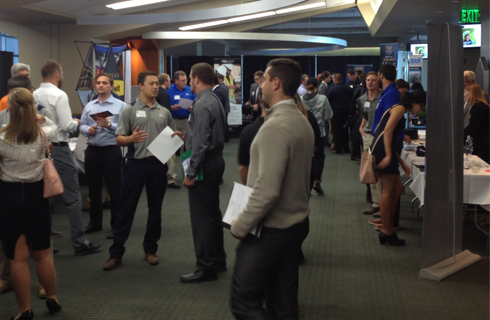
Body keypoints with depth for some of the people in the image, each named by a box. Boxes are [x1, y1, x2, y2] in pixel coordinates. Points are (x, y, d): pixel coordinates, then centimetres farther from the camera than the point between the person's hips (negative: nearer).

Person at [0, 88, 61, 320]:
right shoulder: (42, 135, -6)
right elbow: (53, 126, 17)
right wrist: (39, 118, 4)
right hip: (37, 194, 3)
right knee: (43, 253, 18)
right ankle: (53, 300, 31)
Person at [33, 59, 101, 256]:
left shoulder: (34, 96, 5)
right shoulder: (59, 95, -14)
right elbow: (67, 126, -18)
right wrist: (76, 122, 2)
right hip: (58, 149, -7)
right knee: (72, 198, 0)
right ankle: (80, 243, 3)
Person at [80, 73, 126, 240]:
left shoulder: (120, 105, -4)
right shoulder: (89, 106, 12)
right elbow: (82, 126, 11)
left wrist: (109, 125, -24)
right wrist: (88, 129, -10)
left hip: (111, 151, -5)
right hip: (92, 150, 5)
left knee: (114, 189, 1)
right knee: (93, 188, 14)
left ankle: (116, 225, 10)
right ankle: (95, 222, 27)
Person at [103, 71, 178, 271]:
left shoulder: (164, 112, 11)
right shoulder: (129, 110, 0)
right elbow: (119, 139, -5)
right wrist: (131, 138, -25)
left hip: (158, 164, 4)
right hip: (136, 164, -3)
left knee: (155, 209, 9)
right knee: (127, 208, 0)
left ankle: (150, 250, 21)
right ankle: (116, 253, 7)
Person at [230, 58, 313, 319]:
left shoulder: (275, 127, -21)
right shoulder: (302, 122, 8)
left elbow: (267, 189, -26)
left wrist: (240, 226, -17)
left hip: (271, 229, -9)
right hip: (295, 222, 9)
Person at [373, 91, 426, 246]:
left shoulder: (399, 111, 26)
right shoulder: (399, 108, -3)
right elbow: (387, 130, -18)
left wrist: (402, 163, 25)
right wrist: (388, 156, -24)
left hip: (386, 150, 10)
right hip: (382, 150, -10)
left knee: (398, 189, 12)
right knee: (388, 191, -5)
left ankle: (389, 227, 18)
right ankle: (386, 231, 1)